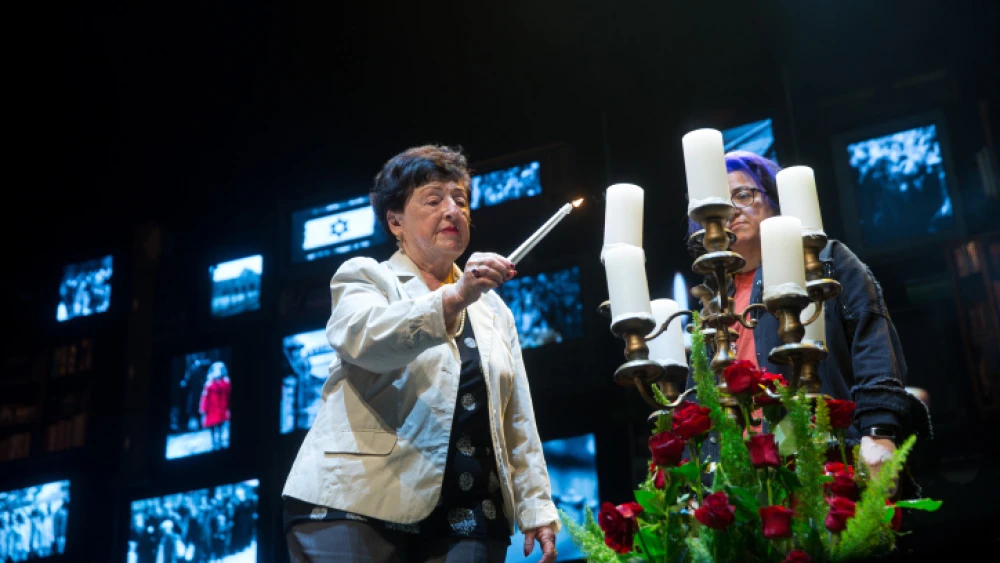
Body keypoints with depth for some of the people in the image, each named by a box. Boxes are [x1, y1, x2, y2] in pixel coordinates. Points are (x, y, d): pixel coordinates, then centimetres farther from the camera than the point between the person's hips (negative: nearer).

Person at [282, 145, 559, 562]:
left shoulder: (493, 308, 20)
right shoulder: (364, 278, 6)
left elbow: (517, 421, 16)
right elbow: (365, 339, -17)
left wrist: (537, 510, 6)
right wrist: (453, 298, -30)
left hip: (466, 521, 4)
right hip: (359, 510, -4)